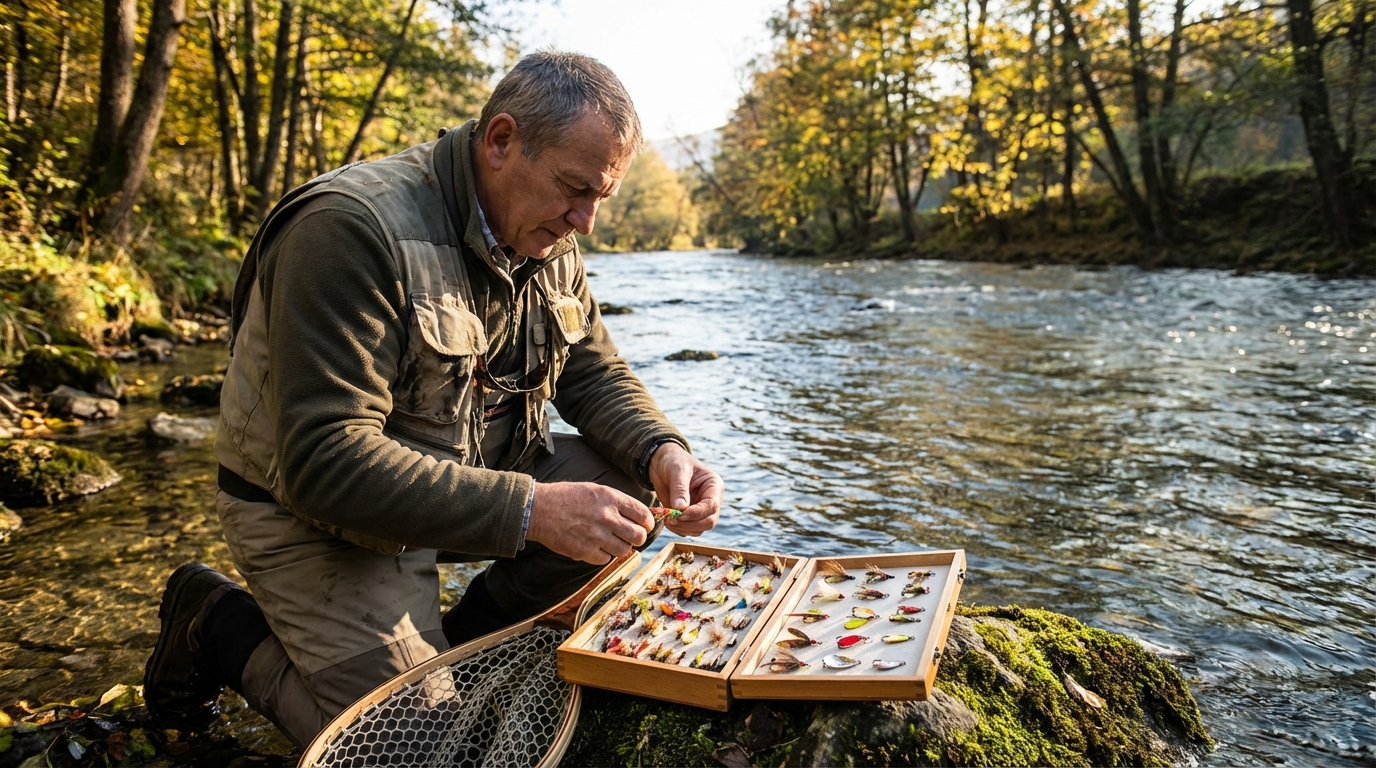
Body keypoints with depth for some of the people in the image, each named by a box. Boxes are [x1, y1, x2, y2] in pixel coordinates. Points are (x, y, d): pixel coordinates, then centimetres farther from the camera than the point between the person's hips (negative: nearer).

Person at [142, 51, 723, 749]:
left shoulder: (550, 244, -1)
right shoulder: (351, 228, -27)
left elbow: (594, 374, 4)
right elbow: (325, 462, -33)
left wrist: (661, 452, -18)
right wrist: (526, 510, -37)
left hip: (476, 476, 7)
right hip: (318, 513, -7)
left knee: (624, 481, -11)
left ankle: (471, 639, 7)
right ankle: (220, 625, 10)